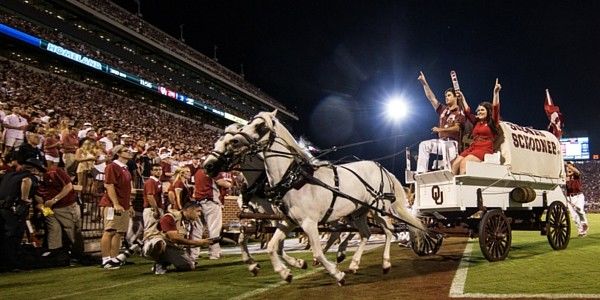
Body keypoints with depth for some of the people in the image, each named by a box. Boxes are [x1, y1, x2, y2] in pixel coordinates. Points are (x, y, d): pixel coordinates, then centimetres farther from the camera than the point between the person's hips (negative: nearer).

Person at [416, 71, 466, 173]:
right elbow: (431, 98, 14)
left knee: (445, 146, -38)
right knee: (424, 145, -10)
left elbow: (457, 128, -13)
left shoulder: (460, 112, -1)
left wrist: (440, 129, -18)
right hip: (440, 140, 7)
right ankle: (421, 172, -20)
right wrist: (424, 83, 7)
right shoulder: (443, 109, 17)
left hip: (452, 142, -7)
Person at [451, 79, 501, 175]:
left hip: (485, 149, -6)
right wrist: (462, 98, 37)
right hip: (472, 148, 6)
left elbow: (496, 108, -5)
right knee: (455, 164, -21)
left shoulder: (493, 122, 9)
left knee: (464, 163, -31)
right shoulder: (476, 122, 24)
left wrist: (496, 92, -16)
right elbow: (467, 111, 33)